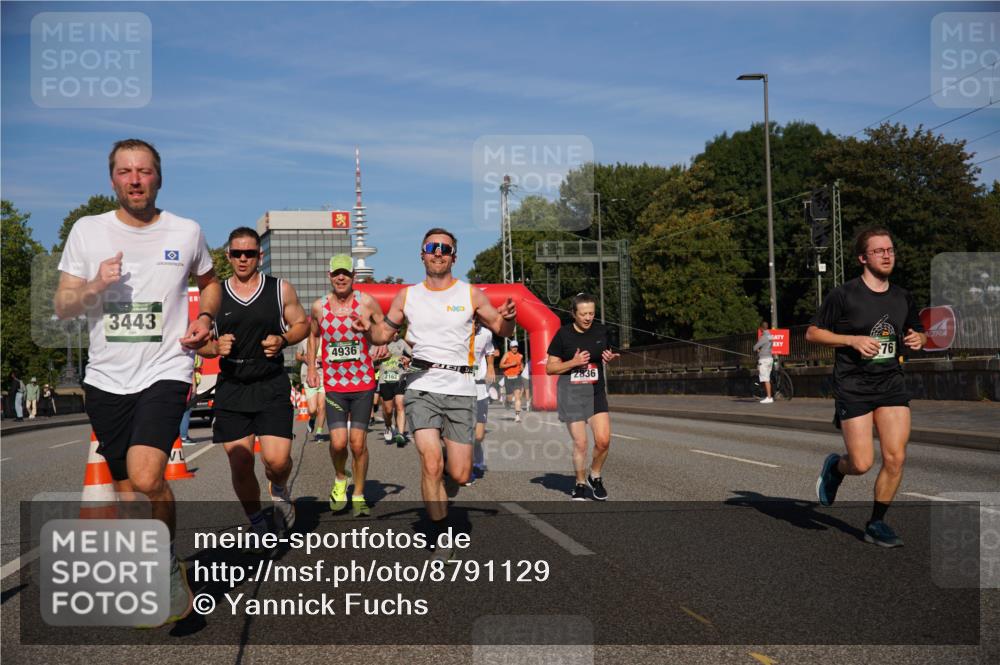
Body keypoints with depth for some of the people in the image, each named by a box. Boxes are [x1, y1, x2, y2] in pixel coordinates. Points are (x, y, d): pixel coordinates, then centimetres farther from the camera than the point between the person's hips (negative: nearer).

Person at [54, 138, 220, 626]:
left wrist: (205, 318, 1)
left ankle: (169, 563, 3)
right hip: (106, 379, 3)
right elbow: (62, 307, 4)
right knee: (126, 488, 12)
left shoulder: (186, 232, 1)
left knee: (146, 479, -23)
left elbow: (209, 281, 20)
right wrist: (96, 285, -16)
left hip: (165, 371, -3)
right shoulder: (87, 231, 3)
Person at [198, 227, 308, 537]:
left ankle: (279, 489, 23)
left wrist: (282, 340, -9)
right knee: (240, 467, 1)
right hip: (231, 388, 2)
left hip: (272, 386, -1)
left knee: (276, 460, -14)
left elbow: (302, 324, 11)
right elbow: (201, 344, 11)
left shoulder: (281, 289, 3)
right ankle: (258, 526, 24)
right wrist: (215, 347, -12)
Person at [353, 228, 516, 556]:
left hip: (460, 389, 0)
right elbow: (384, 333, 15)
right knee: (432, 463, -18)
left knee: (460, 475, -2)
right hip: (421, 387, 0)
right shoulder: (407, 296, 8)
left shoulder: (471, 294, 4)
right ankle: (439, 536, 0)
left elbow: (502, 329, 9)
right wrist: (368, 329, -8)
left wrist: (508, 318, -15)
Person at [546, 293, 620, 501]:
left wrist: (610, 357, -5)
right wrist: (573, 362, -18)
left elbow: (608, 354, 19)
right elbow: (549, 368, -4)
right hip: (570, 393, -3)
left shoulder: (601, 331, 2)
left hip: (596, 392, 3)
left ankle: (595, 476, 17)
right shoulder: (563, 334, -7)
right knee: (580, 442, -1)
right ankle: (580, 484, 20)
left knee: (603, 440, -10)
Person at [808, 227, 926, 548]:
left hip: (892, 384, 4)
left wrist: (918, 339, 0)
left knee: (895, 457, -6)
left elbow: (918, 332, 24)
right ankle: (834, 466, 29)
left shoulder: (903, 297, 10)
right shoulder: (843, 295, -7)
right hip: (853, 386, -4)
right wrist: (853, 340, -17)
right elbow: (812, 333, -5)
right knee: (862, 464, -8)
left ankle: (876, 523, 13)